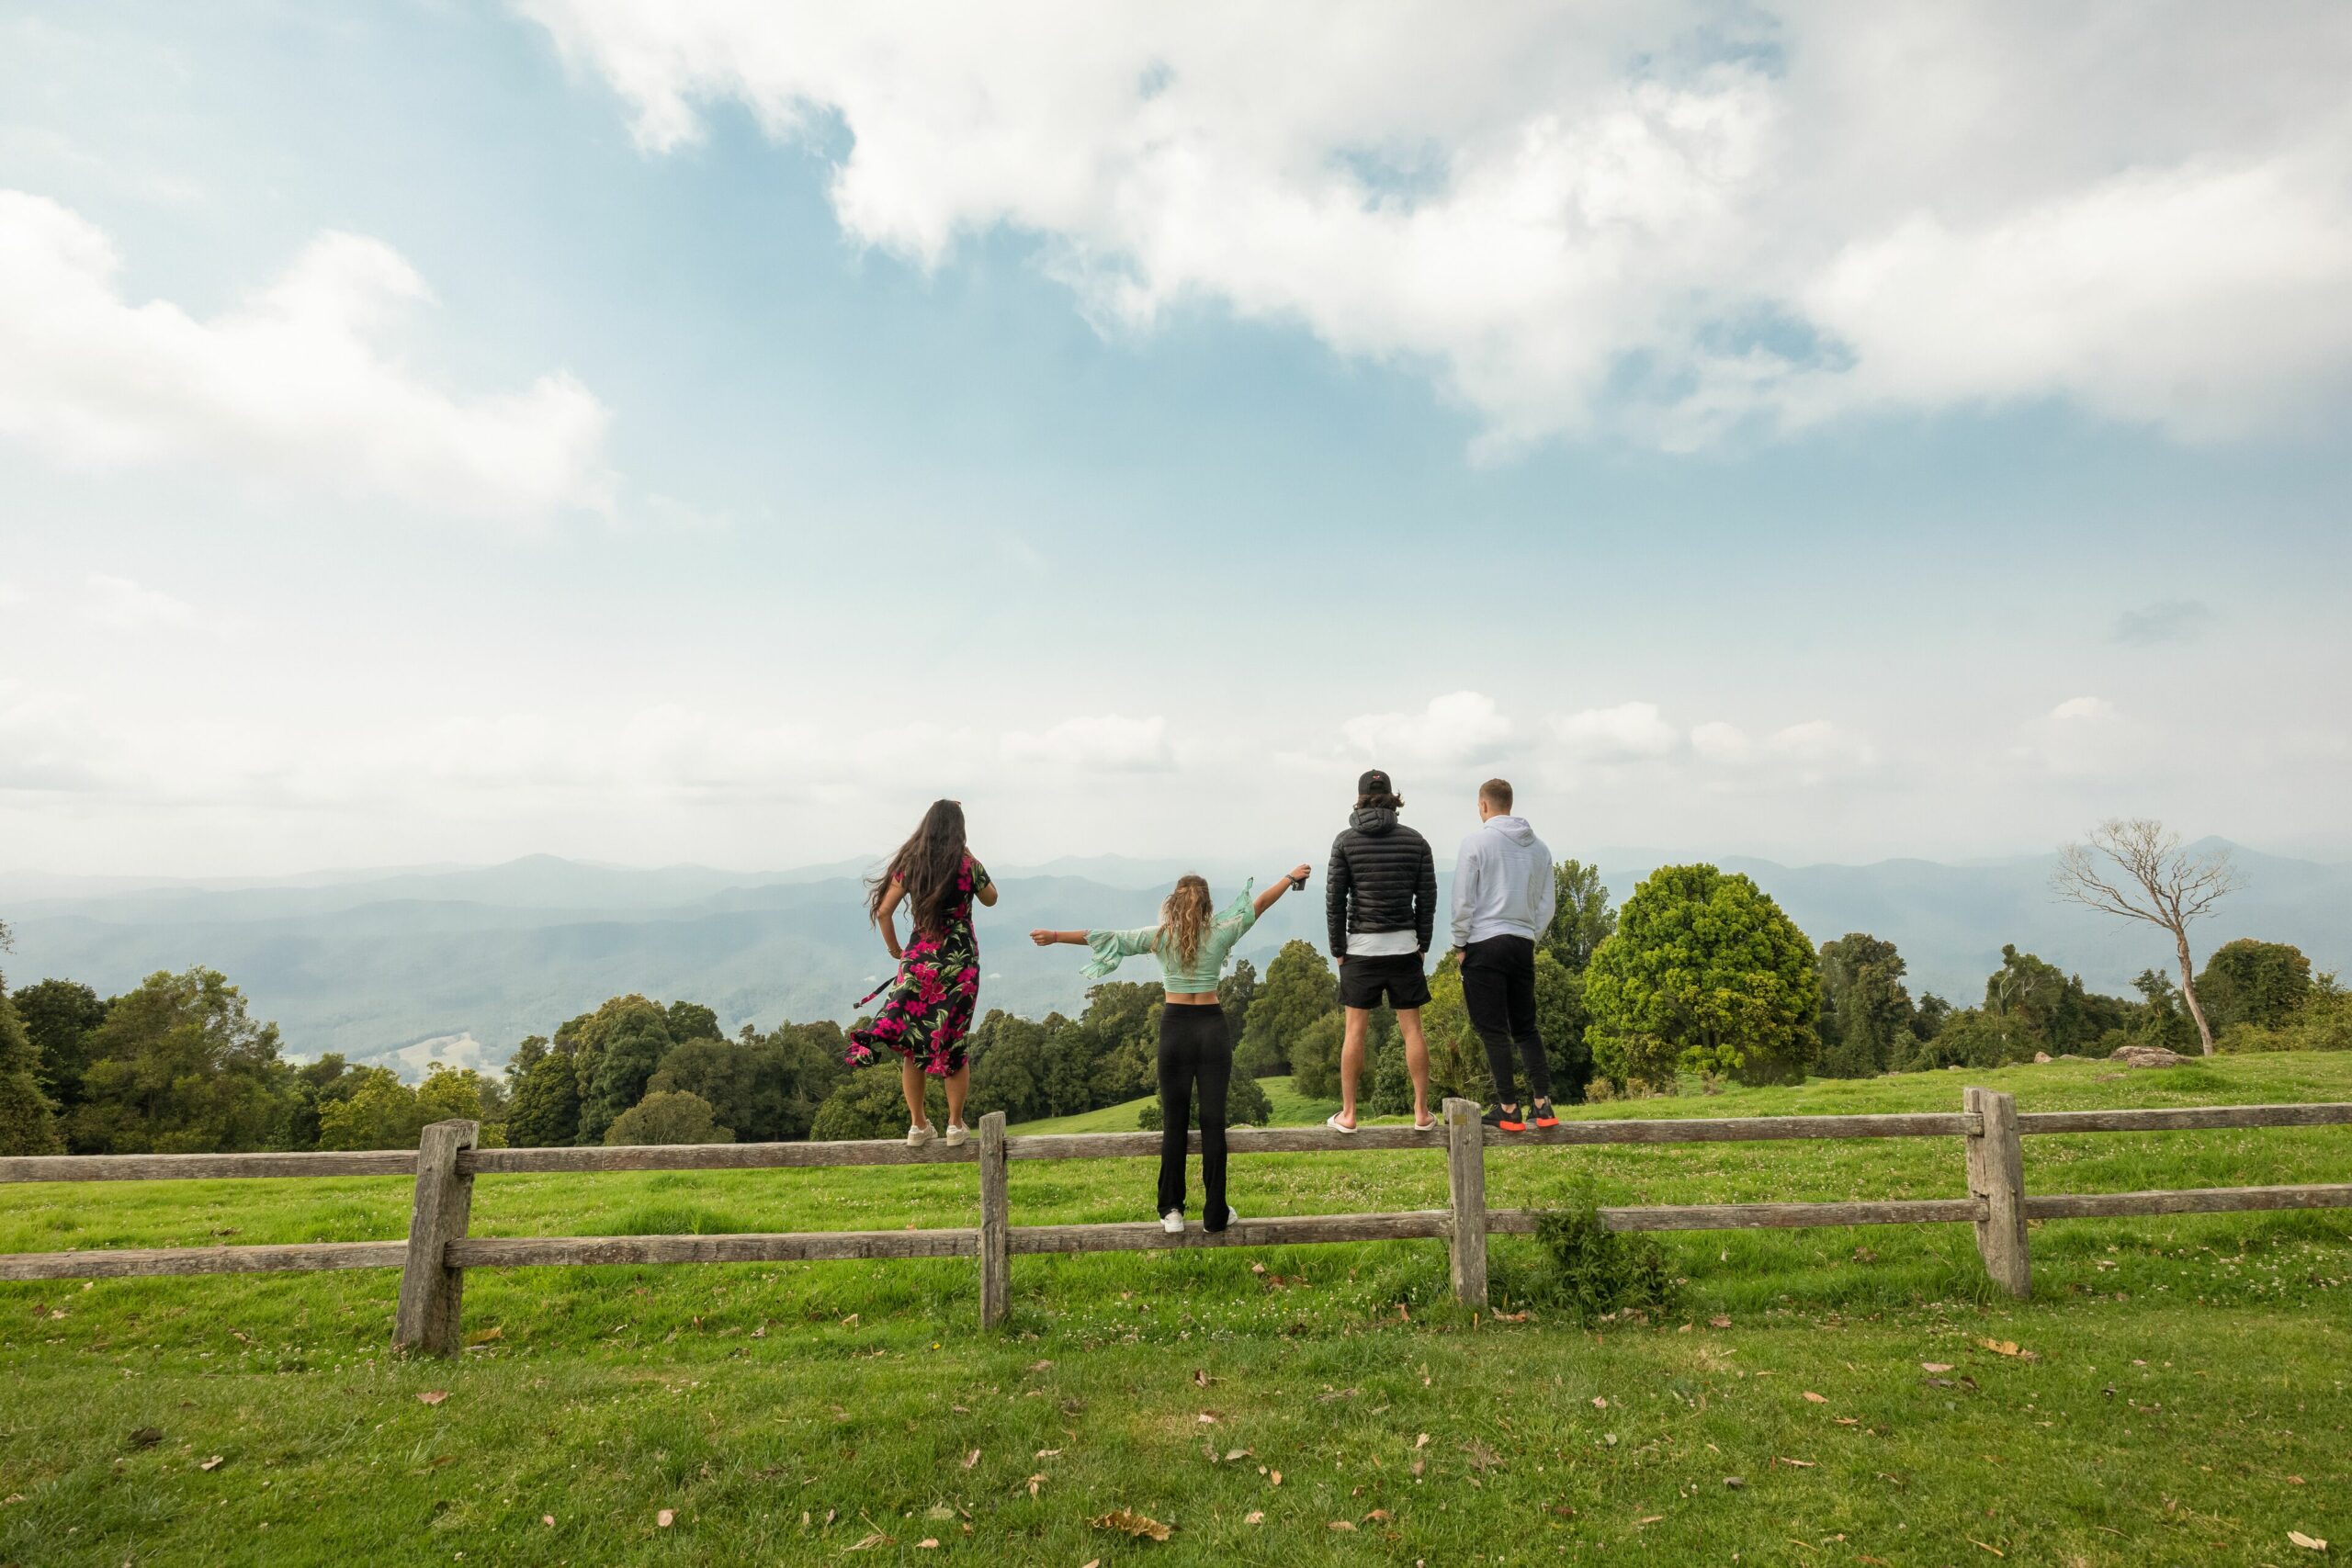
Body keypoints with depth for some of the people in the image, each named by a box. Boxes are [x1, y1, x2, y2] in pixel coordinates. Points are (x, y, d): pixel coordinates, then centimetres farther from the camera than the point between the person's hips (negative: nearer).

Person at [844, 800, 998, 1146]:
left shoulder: (910, 864, 0)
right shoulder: (969, 865, -5)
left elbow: (883, 911, -2)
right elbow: (991, 899, 13)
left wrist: (894, 948, 11)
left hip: (919, 960, 1)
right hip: (961, 962, -1)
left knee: (910, 1043, 12)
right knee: (954, 1043, 9)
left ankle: (918, 1124, 17)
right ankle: (955, 1124, 15)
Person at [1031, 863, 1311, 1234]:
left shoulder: (1160, 936, -2)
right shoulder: (1220, 933, -1)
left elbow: (1107, 937, 0)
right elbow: (1260, 903, 9)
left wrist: (1056, 936, 7)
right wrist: (1291, 877, 22)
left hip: (1175, 1026, 0)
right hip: (1213, 1026, 0)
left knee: (1174, 1122, 8)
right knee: (1213, 1120, 4)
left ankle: (1171, 1211, 12)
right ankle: (1215, 1213, 10)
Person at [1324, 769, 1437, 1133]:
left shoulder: (1346, 840, -3)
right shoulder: (1415, 840, 2)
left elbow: (1335, 898, -4)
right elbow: (1427, 898, 2)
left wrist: (1338, 948, 3)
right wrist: (1422, 944, 10)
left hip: (1361, 947, -1)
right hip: (1404, 946, 1)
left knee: (1355, 1030, 6)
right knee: (1412, 1029, 8)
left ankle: (1347, 1114, 12)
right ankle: (1422, 1113, 13)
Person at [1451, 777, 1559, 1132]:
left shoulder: (1477, 842, -8)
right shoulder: (1538, 846, 9)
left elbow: (1463, 900, -10)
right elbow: (1547, 902, 10)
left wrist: (1460, 944, -1)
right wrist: (1531, 936, 16)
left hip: (1485, 944, -5)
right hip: (1523, 944, 6)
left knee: (1493, 1030, 1)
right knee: (1526, 1027, 15)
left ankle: (1509, 1110, 4)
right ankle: (1542, 1103, 11)